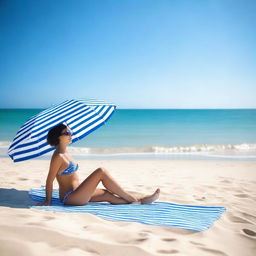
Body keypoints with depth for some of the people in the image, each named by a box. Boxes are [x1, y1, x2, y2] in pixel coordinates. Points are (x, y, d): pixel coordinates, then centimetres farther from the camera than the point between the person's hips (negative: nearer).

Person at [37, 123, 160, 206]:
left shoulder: (65, 153, 14)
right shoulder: (58, 156, -15)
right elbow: (49, 180, -14)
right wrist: (48, 201, -12)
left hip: (75, 195, 10)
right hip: (70, 197, -10)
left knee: (107, 194, 4)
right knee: (101, 171, -17)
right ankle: (133, 199, -11)